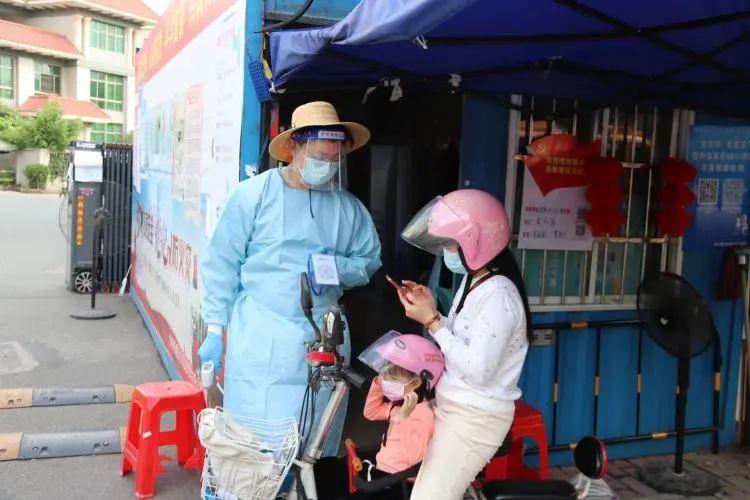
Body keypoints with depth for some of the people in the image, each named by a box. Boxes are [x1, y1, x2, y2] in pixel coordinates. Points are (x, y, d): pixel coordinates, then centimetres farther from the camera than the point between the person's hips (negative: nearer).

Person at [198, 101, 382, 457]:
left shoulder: (348, 207, 6)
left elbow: (369, 260, 13)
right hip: (260, 338, -3)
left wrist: (336, 267, -8)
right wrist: (215, 330, -2)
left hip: (323, 337, 3)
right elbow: (222, 264, -1)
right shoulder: (252, 195, -3)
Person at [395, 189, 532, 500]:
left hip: (476, 418, -10)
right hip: (452, 407, 10)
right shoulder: (474, 281, 8)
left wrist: (431, 321, -22)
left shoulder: (499, 296, -22)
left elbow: (477, 369, -26)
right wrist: (428, 309, -2)